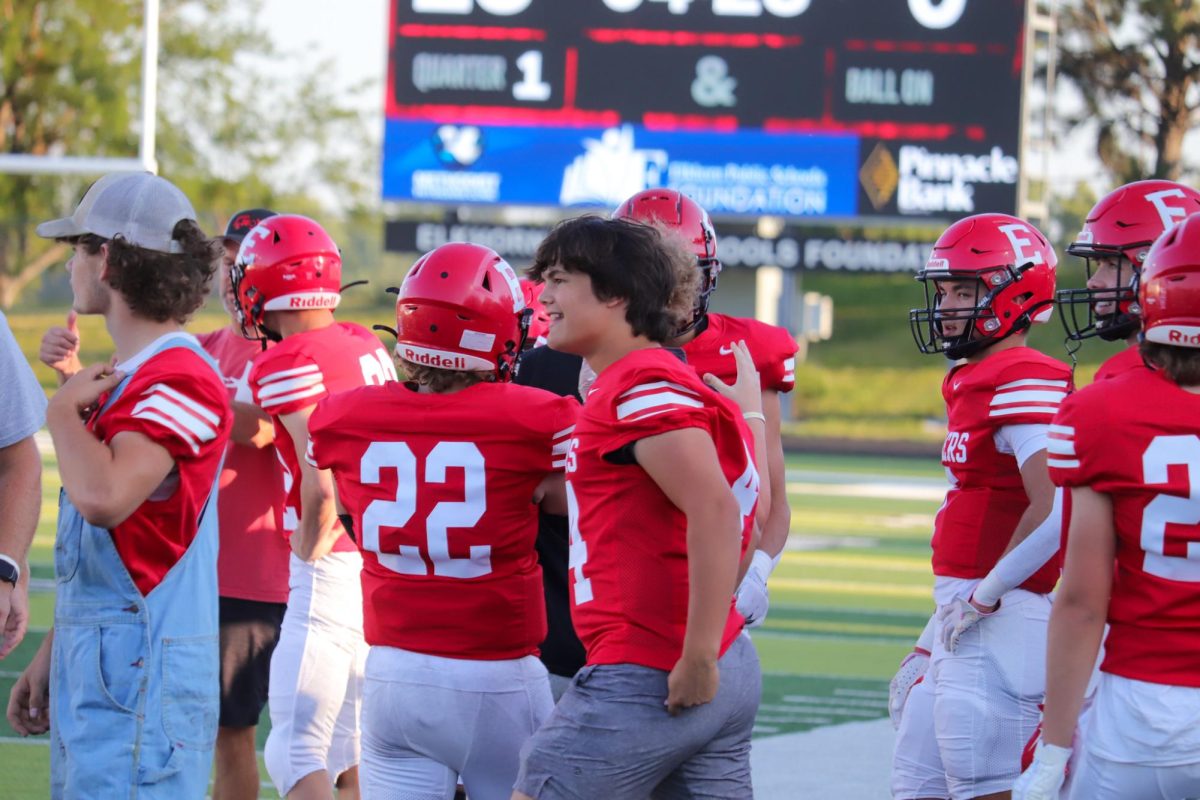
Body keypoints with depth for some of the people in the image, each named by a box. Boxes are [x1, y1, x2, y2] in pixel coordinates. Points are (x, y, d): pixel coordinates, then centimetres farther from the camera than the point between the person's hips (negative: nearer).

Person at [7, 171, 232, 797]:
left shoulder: (180, 380, -15)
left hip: (140, 676, -10)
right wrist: (51, 656, 23)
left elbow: (104, 498, -30)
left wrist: (64, 411, -13)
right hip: (95, 667, 10)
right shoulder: (123, 378, 18)